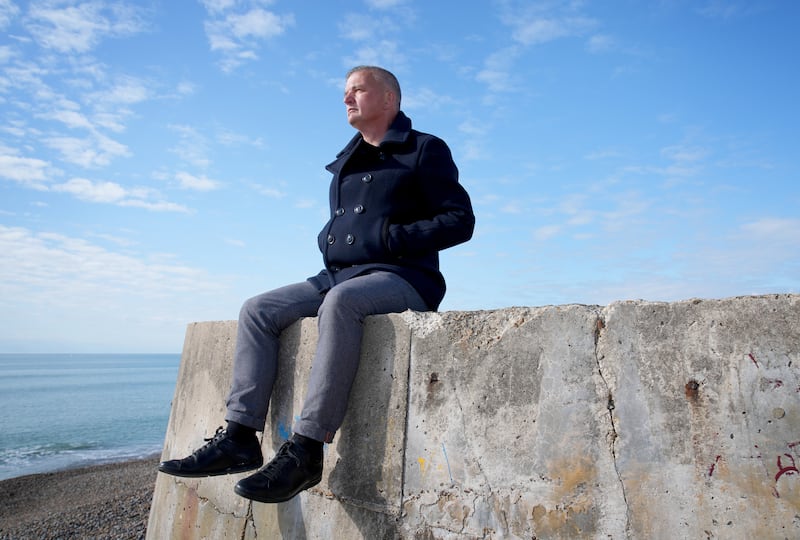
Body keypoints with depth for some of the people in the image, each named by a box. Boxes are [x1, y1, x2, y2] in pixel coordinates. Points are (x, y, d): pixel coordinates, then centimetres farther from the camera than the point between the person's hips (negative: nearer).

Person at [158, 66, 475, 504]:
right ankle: (240, 437, -13)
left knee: (340, 301, -38)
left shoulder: (425, 150, 3)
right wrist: (328, 238, 10)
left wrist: (392, 237, -14)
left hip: (399, 278, -7)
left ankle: (306, 450, -34)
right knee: (257, 310, -9)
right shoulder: (347, 163, 24)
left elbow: (460, 220, -5)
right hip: (339, 274, 8)